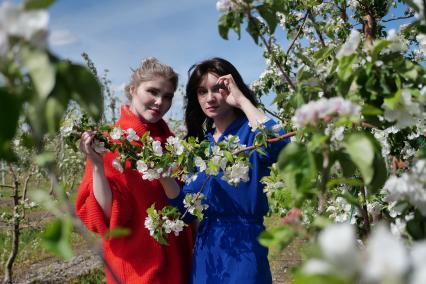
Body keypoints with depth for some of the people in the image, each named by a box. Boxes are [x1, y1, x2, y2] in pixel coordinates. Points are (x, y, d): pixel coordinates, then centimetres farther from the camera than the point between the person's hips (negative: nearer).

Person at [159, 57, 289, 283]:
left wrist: (241, 101, -22)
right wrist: (163, 176, -11)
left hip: (243, 248, -6)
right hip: (204, 249, 6)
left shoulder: (251, 132, -8)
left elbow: (279, 144, -34)